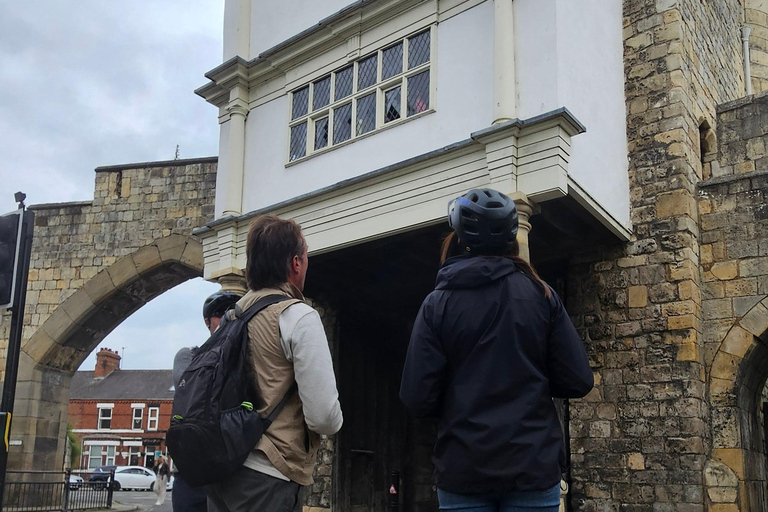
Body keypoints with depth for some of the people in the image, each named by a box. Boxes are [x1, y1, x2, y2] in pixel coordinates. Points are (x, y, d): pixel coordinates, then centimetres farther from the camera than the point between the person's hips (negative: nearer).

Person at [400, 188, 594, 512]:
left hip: (462, 472, 0)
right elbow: (578, 382, -2)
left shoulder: (437, 303, -4)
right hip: (534, 468, 1)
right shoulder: (541, 295, -1)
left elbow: (417, 399, -8)